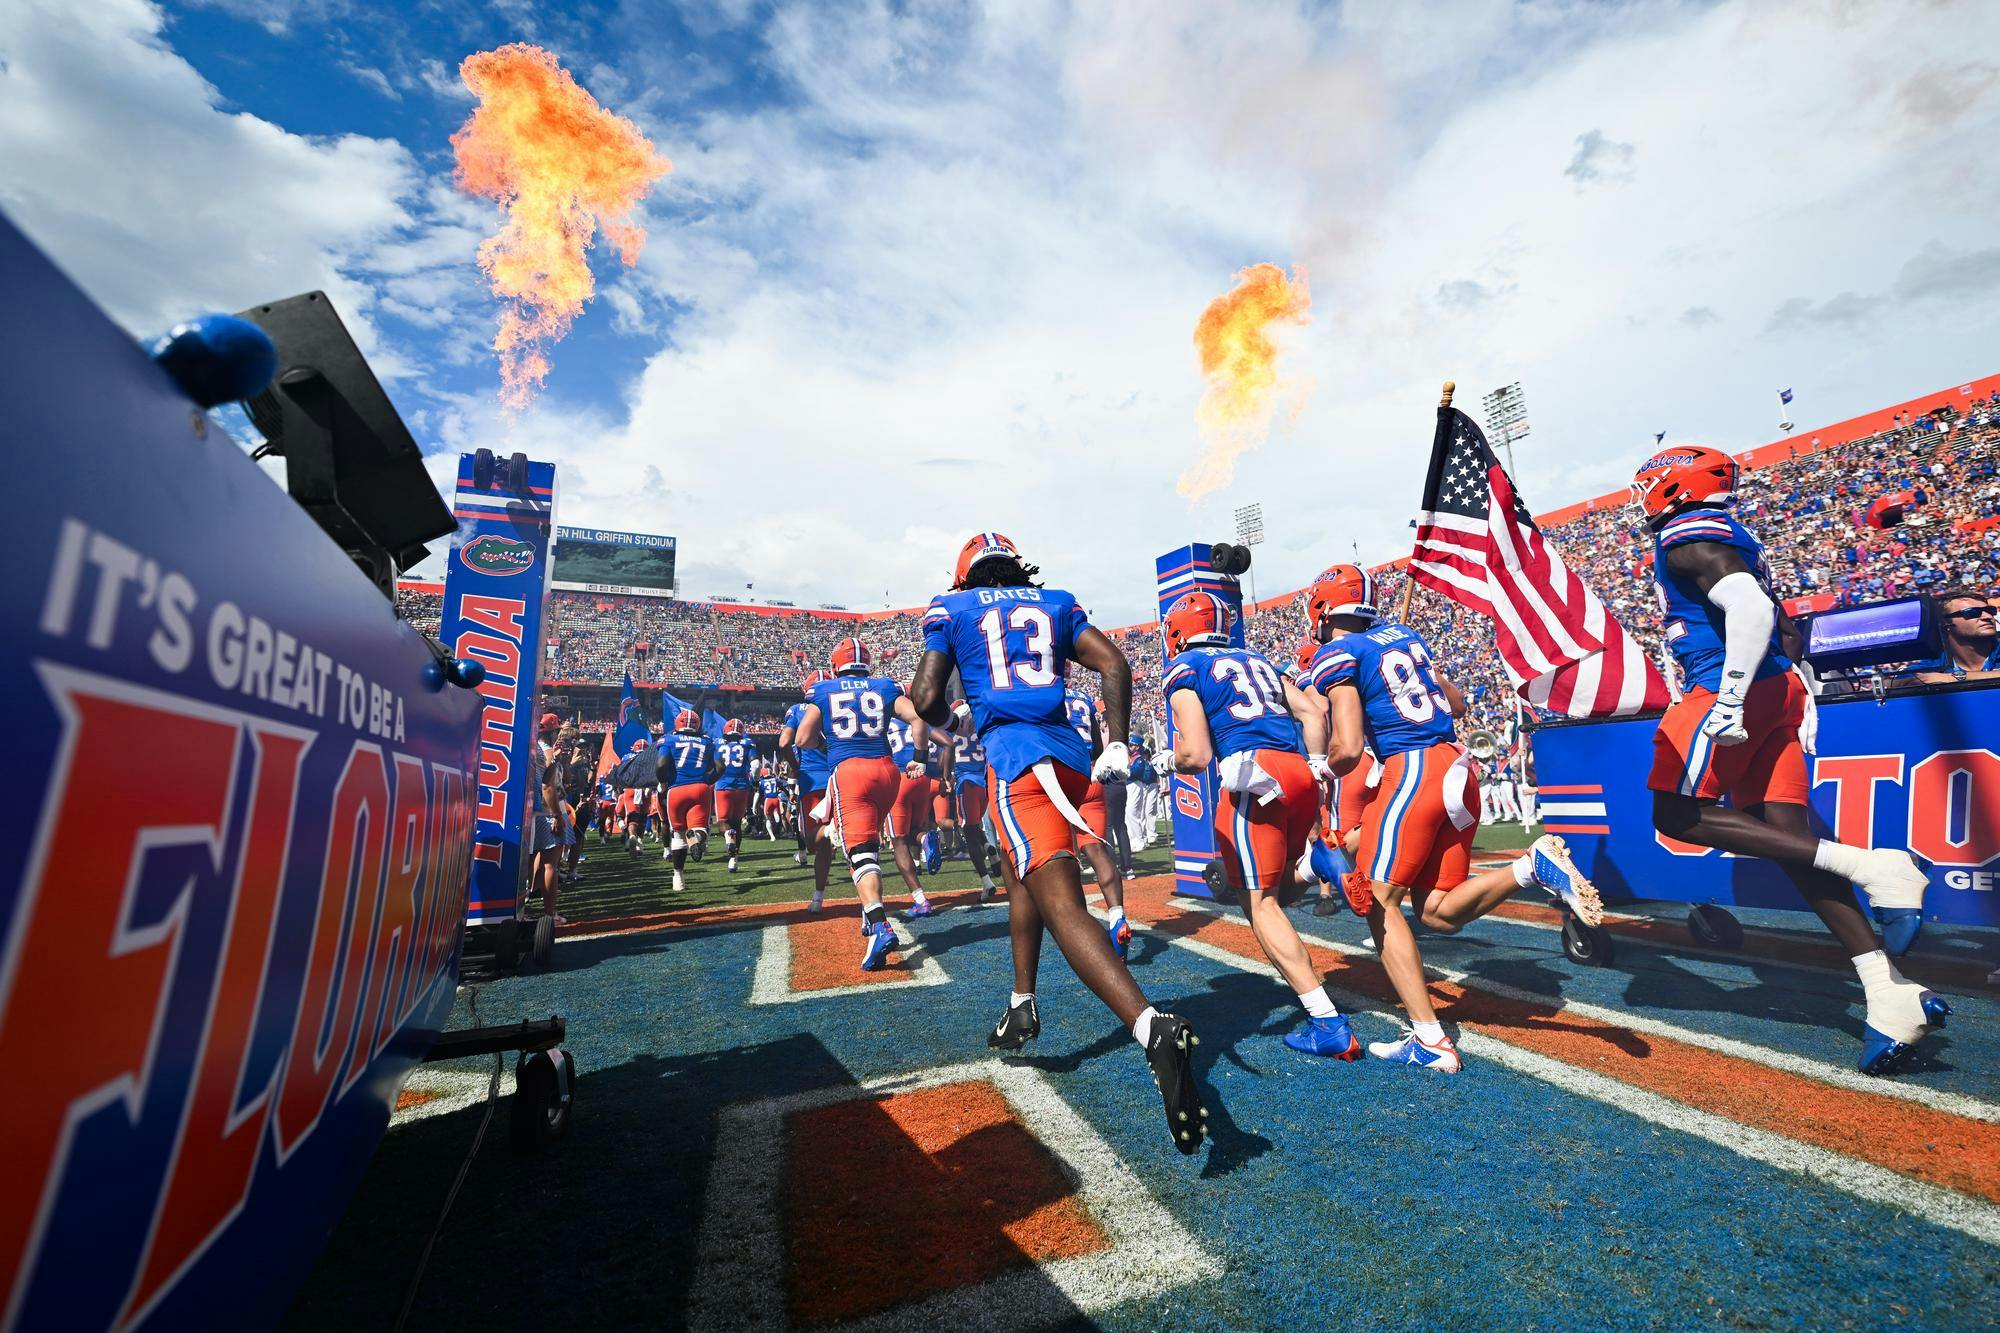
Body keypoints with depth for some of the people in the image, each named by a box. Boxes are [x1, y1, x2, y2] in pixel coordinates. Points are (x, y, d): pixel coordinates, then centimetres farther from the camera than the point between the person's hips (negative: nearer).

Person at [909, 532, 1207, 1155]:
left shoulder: (952, 609, 12)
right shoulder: (1056, 603, 20)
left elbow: (926, 699, 4)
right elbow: (1115, 666, 8)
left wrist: (955, 719, 25)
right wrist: (1116, 746, 12)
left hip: (1016, 756, -5)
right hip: (1071, 753, 6)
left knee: (1062, 905, -14)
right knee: (1026, 873, 27)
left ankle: (1154, 1027, -33)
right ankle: (1021, 1008, 36)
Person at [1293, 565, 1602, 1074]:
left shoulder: (1336, 656, -5)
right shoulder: (1403, 636, 17)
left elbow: (1349, 749, -12)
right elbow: (1457, 705, 26)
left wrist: (1322, 769, 9)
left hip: (1412, 771, -8)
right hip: (1459, 766, 8)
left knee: (1379, 903, 1)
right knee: (1438, 912, 14)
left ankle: (1430, 1041, -1)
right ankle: (1534, 866, -4)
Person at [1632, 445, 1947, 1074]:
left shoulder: (1685, 537, -7)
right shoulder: (1731, 537, 24)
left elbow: (1750, 608, -21)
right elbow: (1784, 630, 26)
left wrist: (1730, 700, -23)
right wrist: (1799, 698, 27)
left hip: (1731, 692, -10)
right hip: (1777, 692, 10)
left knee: (1679, 817, -5)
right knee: (1789, 835, 5)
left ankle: (1865, 866, -12)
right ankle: (1889, 993, 3)